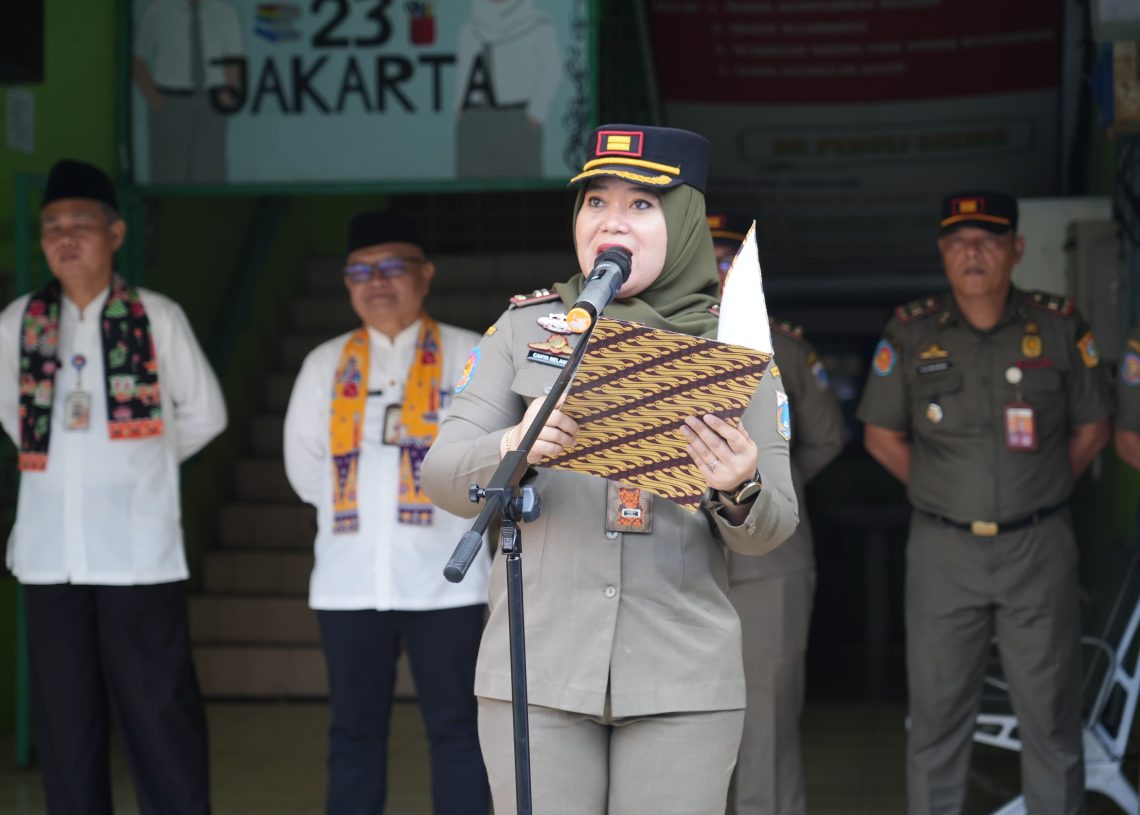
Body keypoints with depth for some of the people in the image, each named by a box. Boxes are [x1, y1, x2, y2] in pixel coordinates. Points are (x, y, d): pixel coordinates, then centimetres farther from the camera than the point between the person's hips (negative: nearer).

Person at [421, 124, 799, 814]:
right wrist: (513, 449, -21)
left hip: (684, 679, 0)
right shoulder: (524, 328, 7)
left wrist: (739, 491, -20)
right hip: (536, 672, 0)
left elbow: (774, 529, 3)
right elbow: (443, 476, 0)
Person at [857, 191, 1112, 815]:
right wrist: (945, 495, 4)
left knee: (1050, 717, 5)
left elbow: (1091, 426, 9)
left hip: (1039, 548, 0)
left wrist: (1039, 490, 4)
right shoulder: (910, 333, -1)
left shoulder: (1060, 326, -1)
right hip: (943, 550, 0)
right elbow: (882, 436, 7)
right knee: (936, 716, 7)